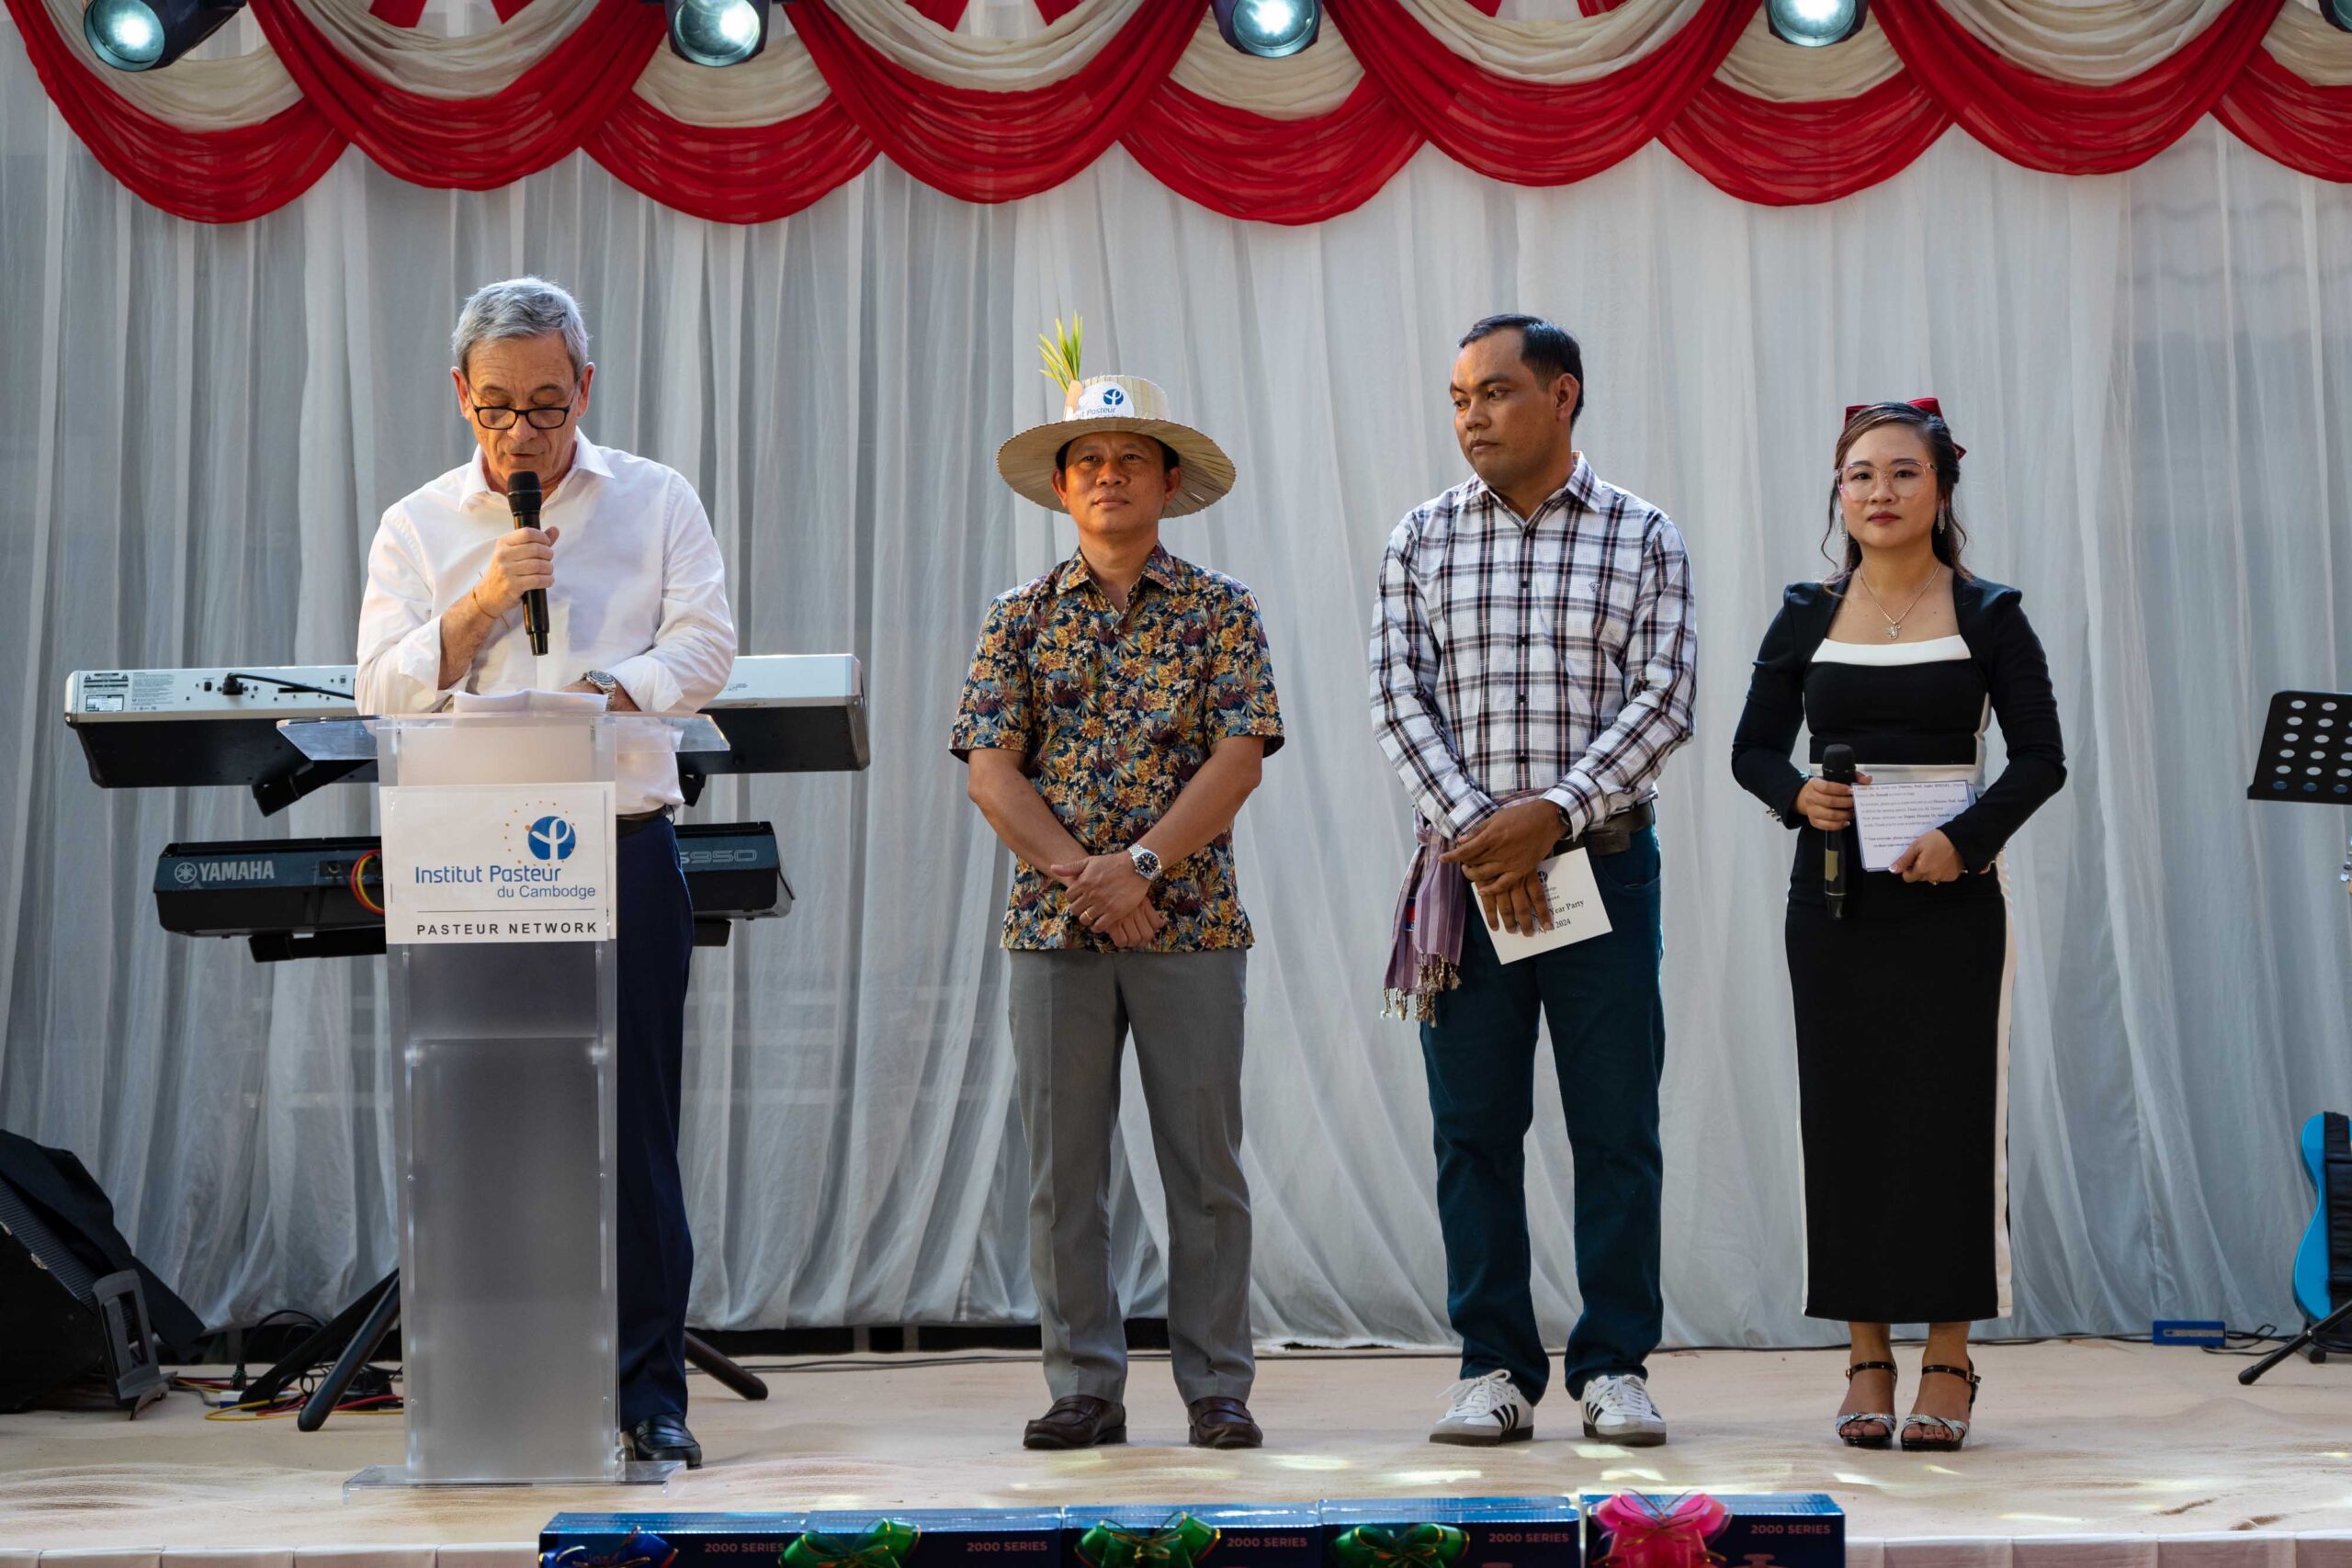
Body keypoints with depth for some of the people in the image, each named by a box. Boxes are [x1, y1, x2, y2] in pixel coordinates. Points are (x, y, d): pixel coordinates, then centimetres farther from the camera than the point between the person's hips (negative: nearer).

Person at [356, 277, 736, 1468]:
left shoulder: (656, 503, 10)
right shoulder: (416, 528, 11)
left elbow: (704, 645, 1)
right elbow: (384, 689, 3)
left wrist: (607, 690, -17)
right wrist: (485, 600, -10)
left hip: (624, 845, -1)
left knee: (633, 1123, -2)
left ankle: (647, 1391, 4)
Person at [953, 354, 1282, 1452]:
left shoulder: (1220, 612, 5)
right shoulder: (1020, 618, 9)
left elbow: (1239, 756, -6)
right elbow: (990, 768, 0)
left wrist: (1141, 864, -16)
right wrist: (1080, 876, -12)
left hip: (1190, 923, -1)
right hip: (1053, 925, 2)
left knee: (1204, 1162, 1)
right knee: (1063, 1165, 3)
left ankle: (1217, 1389, 7)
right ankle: (1084, 1388, 10)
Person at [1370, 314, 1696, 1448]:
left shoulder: (1642, 537, 3)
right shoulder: (1422, 539, 8)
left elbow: (1664, 699, -4)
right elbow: (1399, 697, 1)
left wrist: (1553, 813, -15)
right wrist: (1475, 827, -12)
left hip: (1602, 857, -1)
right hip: (1465, 868, 2)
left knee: (1616, 1127, 1)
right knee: (1474, 1129, 3)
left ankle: (1617, 1366, 9)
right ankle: (1494, 1368, 11)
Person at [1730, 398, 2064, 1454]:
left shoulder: (1987, 616, 1)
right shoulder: (1807, 617, 8)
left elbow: (2040, 757, 0)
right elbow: (1753, 748, 12)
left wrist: (1968, 836, -15)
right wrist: (1796, 797, -9)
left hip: (1949, 895, -2)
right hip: (1835, 893, 2)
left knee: (1947, 1111, -3)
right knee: (1846, 1115, 2)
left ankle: (1947, 1358, 5)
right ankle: (1867, 1355, 10)